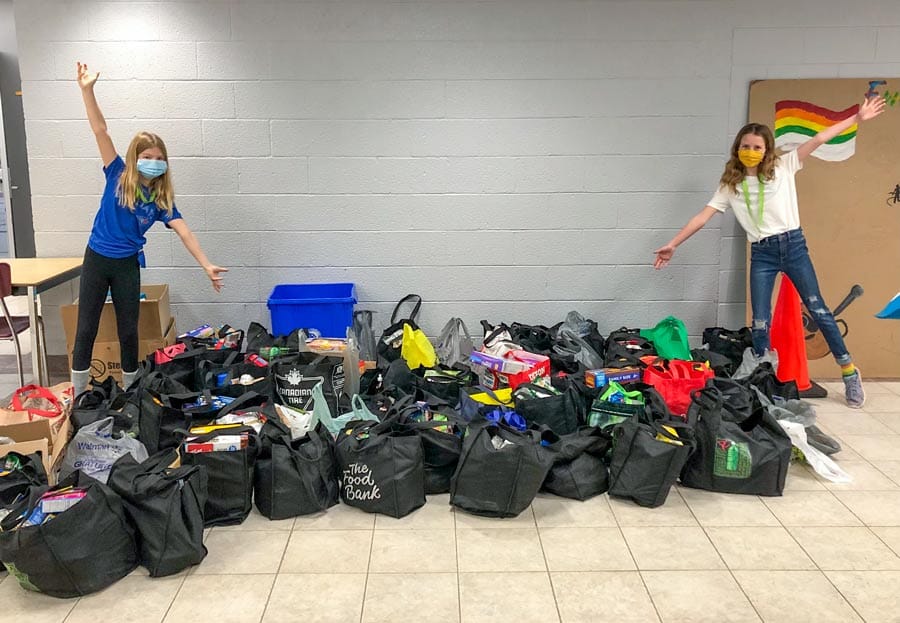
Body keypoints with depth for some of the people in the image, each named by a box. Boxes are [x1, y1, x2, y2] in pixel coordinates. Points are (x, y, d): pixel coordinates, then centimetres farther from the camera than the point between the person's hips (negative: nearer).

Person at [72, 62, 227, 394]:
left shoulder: (161, 199, -3)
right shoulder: (118, 176, -6)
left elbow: (184, 232, -10)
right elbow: (100, 131, -13)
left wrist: (207, 265, -20)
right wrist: (87, 90, -21)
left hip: (127, 265, 1)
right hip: (97, 258, -1)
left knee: (128, 330, 7)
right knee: (86, 327, 5)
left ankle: (131, 391, 22)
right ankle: (79, 395, 17)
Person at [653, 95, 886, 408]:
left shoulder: (783, 166, 3)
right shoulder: (730, 185, 5)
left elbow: (818, 140, -1)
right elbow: (703, 216, 1)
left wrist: (857, 118, -6)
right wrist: (673, 244, -6)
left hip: (793, 244, -1)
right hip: (761, 254, 1)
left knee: (818, 310, 4)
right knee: (760, 323, -1)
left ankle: (850, 372, 16)